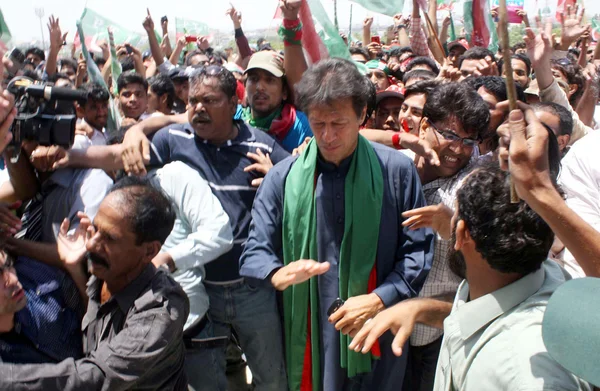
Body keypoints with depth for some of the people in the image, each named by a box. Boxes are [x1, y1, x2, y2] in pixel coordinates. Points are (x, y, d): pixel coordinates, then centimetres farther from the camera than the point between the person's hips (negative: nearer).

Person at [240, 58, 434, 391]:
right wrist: (278, 274, -24)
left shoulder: (397, 171, -5)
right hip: (308, 337, 1)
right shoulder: (283, 177, -2)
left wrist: (379, 300, -15)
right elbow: (254, 253, -2)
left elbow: (417, 251, -2)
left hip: (377, 337, 0)